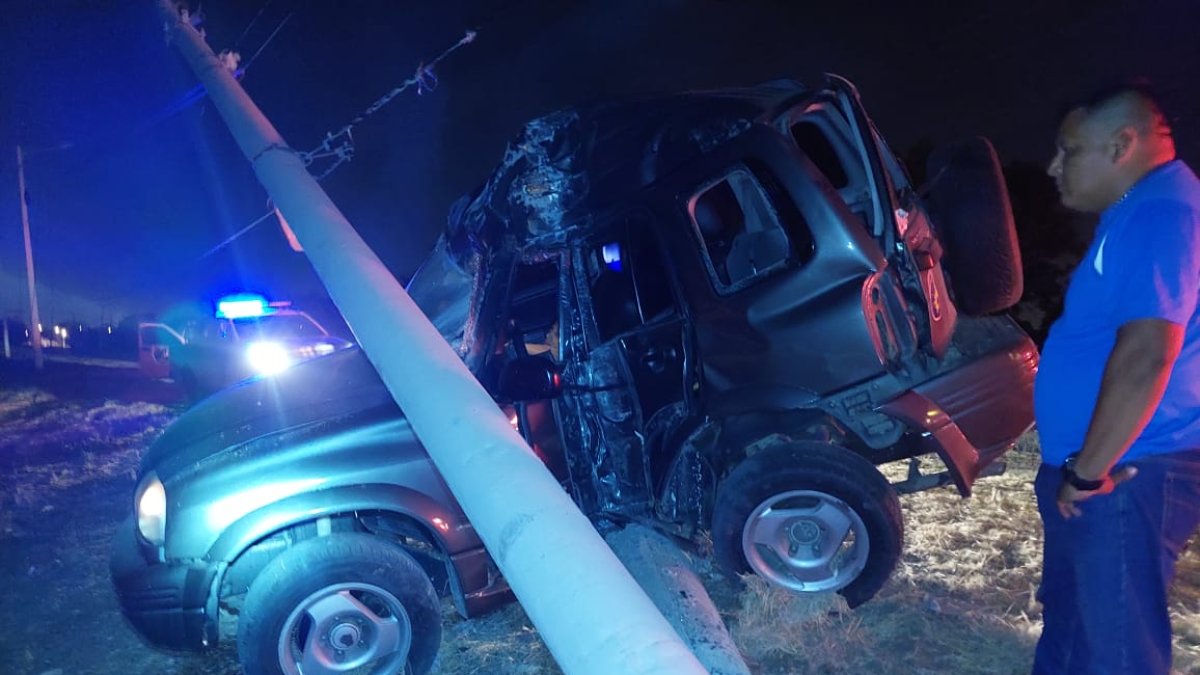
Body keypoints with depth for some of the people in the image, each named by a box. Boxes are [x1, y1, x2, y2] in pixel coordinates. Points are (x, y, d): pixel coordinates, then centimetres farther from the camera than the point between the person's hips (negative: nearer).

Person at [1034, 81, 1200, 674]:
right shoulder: (1136, 213, 15)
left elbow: (1145, 358, -28)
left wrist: (1088, 470, -21)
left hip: (1129, 474, -10)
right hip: (1097, 466, 10)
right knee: (1069, 609, 24)